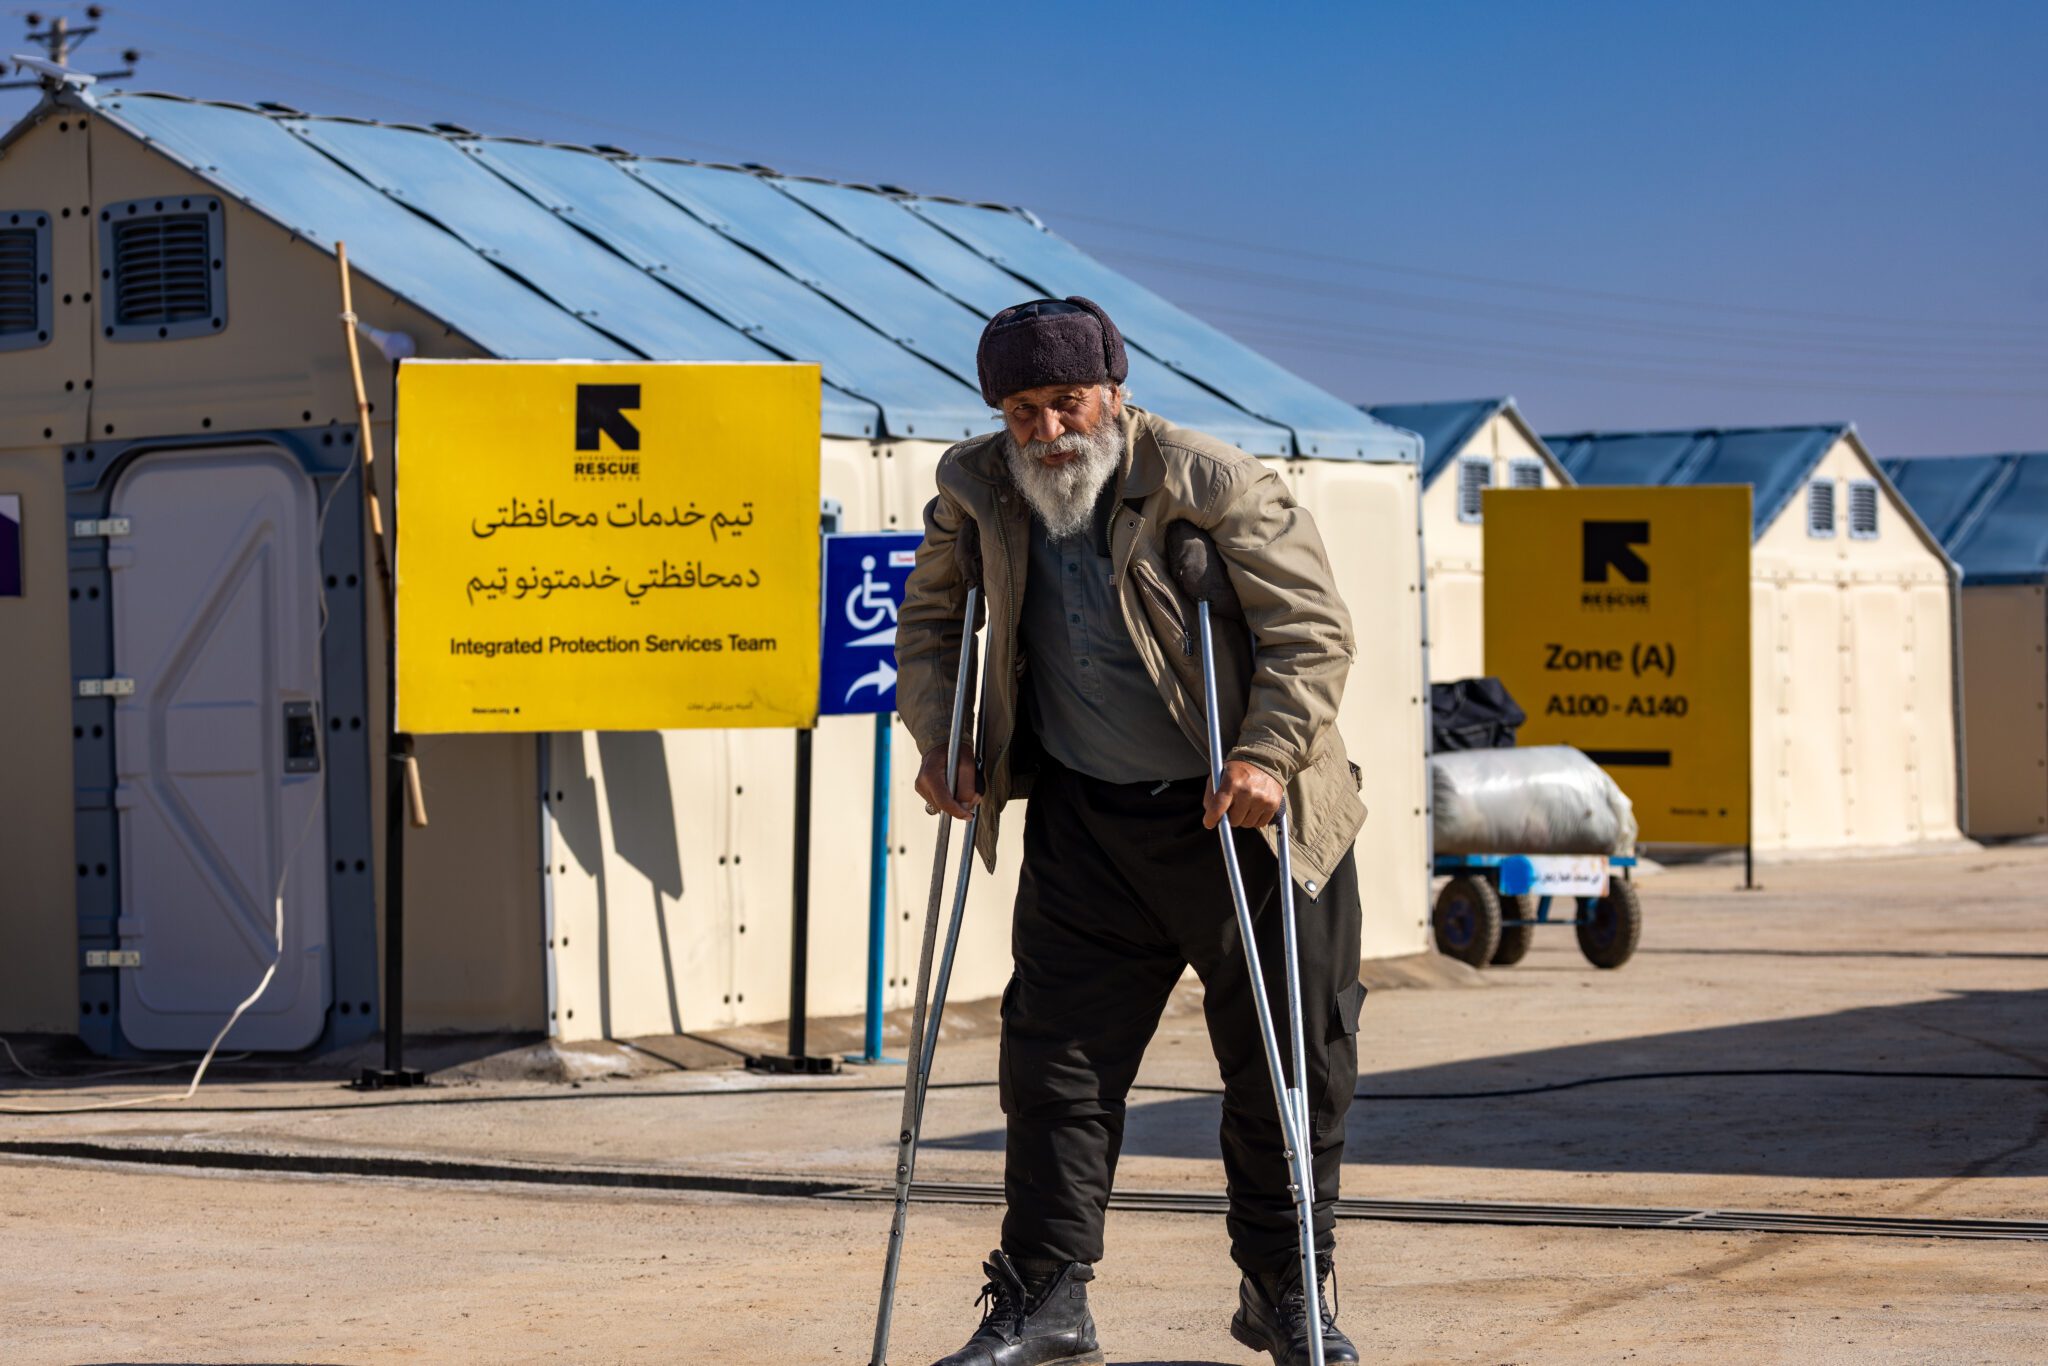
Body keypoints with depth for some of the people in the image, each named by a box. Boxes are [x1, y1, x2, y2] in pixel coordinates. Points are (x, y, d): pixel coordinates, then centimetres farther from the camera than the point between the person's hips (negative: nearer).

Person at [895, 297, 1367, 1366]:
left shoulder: (1215, 486, -15)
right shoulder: (976, 494, -1)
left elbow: (1312, 628, -14)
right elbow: (928, 619, 15)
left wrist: (1270, 753, -25)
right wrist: (939, 739, 2)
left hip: (1244, 815, -3)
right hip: (1086, 823, 3)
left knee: (1287, 1062, 5)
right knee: (1055, 1055, 0)